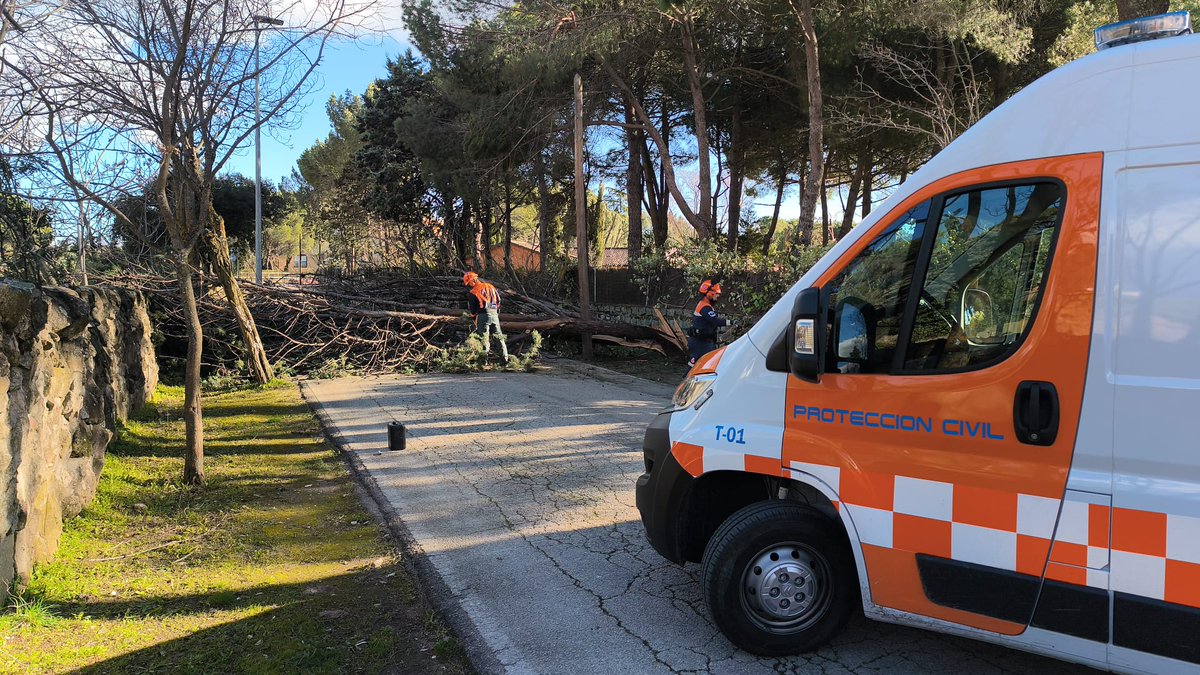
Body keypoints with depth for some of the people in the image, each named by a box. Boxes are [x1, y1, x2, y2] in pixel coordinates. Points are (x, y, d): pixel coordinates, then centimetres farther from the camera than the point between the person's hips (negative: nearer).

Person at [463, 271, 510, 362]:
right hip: (494, 314, 5)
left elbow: (472, 309, -1)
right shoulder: (491, 287, 11)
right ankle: (505, 357, 9)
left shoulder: (472, 293, -5)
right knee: (499, 338, 12)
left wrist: (475, 320, 14)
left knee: (484, 338, 0)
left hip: (483, 316, -5)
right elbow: (498, 301, 15)